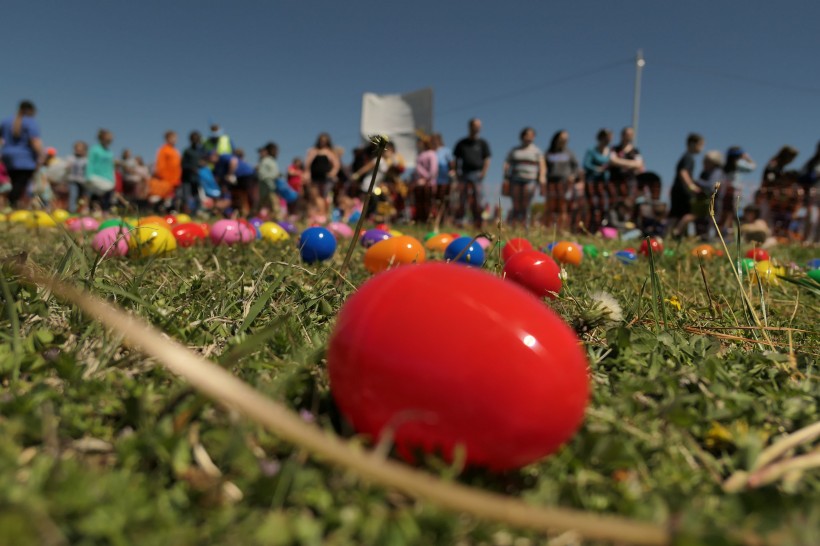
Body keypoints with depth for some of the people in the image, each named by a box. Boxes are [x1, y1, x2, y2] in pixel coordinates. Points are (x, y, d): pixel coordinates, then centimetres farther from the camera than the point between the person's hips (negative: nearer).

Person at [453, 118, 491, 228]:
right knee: (462, 199, 1)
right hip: (464, 174, 1)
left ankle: (478, 223, 1)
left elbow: (487, 159, 6)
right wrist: (457, 173, 2)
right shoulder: (461, 143, 12)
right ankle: (459, 221, 4)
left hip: (477, 174, -1)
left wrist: (484, 172, -7)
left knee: (478, 200, -3)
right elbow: (456, 159, 13)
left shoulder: (482, 143, 10)